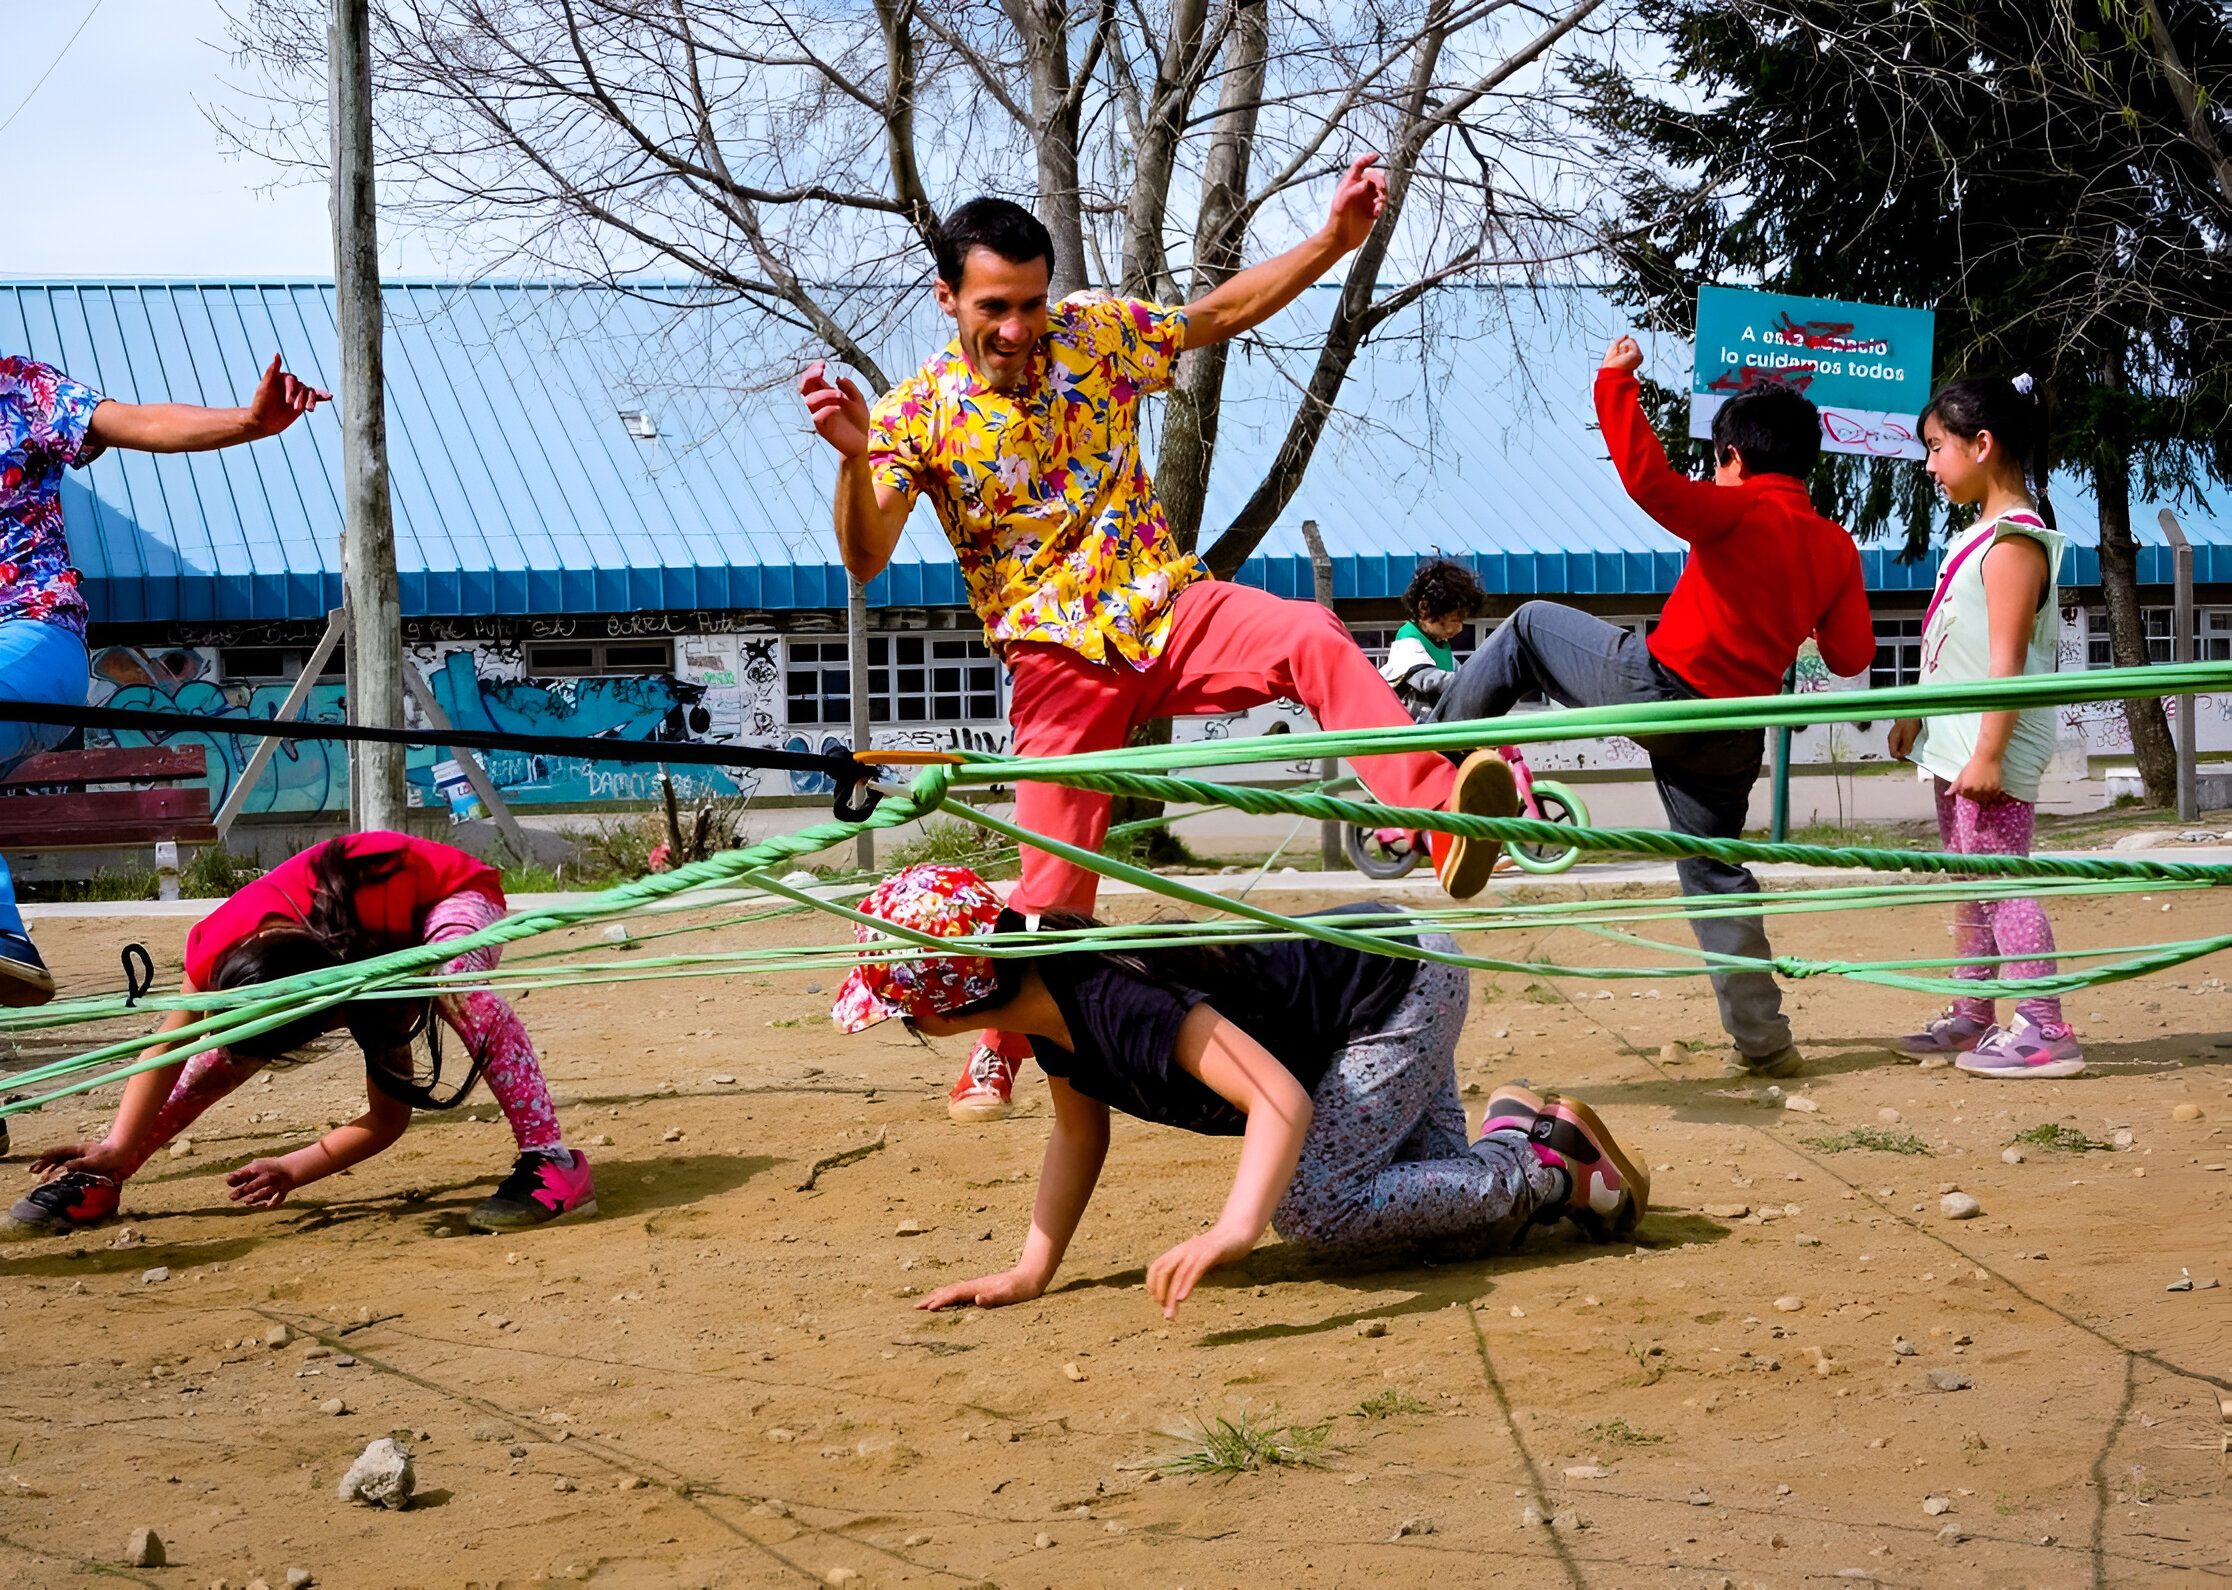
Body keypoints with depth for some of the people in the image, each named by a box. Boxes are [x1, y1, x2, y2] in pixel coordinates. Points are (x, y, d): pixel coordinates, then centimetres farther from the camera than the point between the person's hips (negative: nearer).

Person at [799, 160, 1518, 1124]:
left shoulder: (1094, 336, 1)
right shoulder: (917, 414, -6)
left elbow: (1222, 312, 11)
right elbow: (864, 559, -15)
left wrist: (1333, 239, 0)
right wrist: (855, 458, -35)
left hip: (1170, 611, 2)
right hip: (1060, 656, -2)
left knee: (1313, 638, -28)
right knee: (1051, 875, -5)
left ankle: (1441, 821, -38)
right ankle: (999, 1048, 19)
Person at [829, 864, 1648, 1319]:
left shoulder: (1117, 1005, -38)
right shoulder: (1044, 989, -11)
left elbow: (1282, 1098, -47)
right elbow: (1079, 1133, 1)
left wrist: (1234, 1231, -61)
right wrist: (1031, 1272, -10)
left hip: (1404, 980, -9)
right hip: (1352, 971, 9)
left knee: (1312, 1206, -20)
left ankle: (1549, 1169, -4)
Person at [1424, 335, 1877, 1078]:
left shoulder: (1737, 513, -10)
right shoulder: (1835, 548, 7)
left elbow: (1647, 477, -25)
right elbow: (1852, 655, 9)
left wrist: (1617, 382, -15)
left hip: (1660, 685, -6)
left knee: (1529, 629, 15)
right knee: (1713, 869, 18)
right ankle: (1762, 1038, 14)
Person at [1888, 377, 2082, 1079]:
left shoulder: (2013, 541, -16)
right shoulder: (1980, 535, 15)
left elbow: (2008, 658, -22)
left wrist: (1988, 753, -25)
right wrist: (1917, 712, 28)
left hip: (1993, 749, -11)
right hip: (1956, 743, 11)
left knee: (1998, 878, -12)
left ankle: (2044, 1030, -12)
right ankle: (1972, 1017, 25)